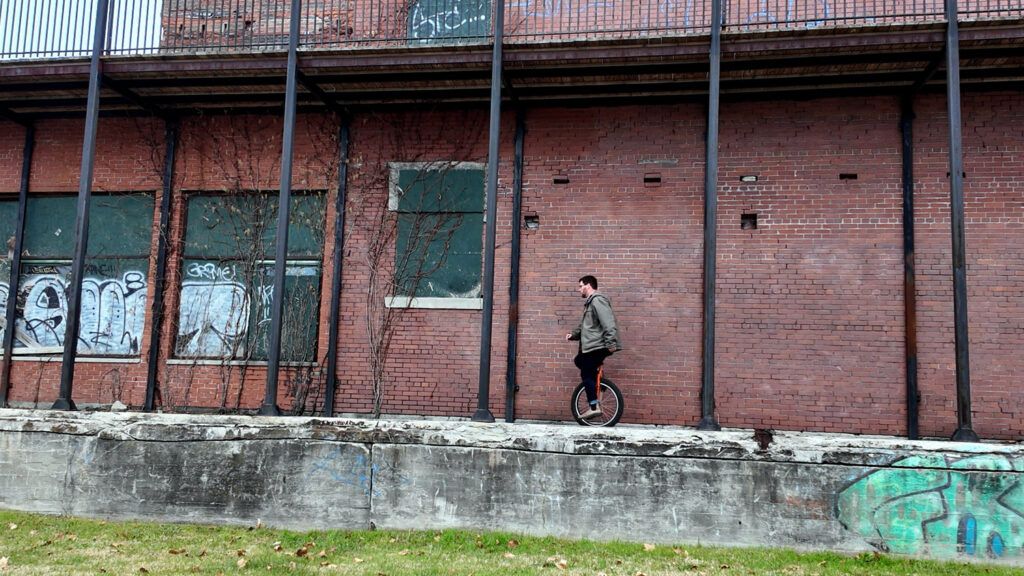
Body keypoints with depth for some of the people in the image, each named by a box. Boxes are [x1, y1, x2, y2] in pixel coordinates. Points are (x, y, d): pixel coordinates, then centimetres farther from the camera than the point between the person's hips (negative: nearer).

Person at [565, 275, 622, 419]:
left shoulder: (597, 300, -14)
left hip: (599, 346, -10)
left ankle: (594, 407, -6)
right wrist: (574, 334, 12)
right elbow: (584, 326, 27)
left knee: (587, 374, -7)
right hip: (591, 346, 10)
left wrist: (611, 343, -30)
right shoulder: (590, 302, 20)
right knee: (578, 361, 22)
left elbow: (608, 323, -24)